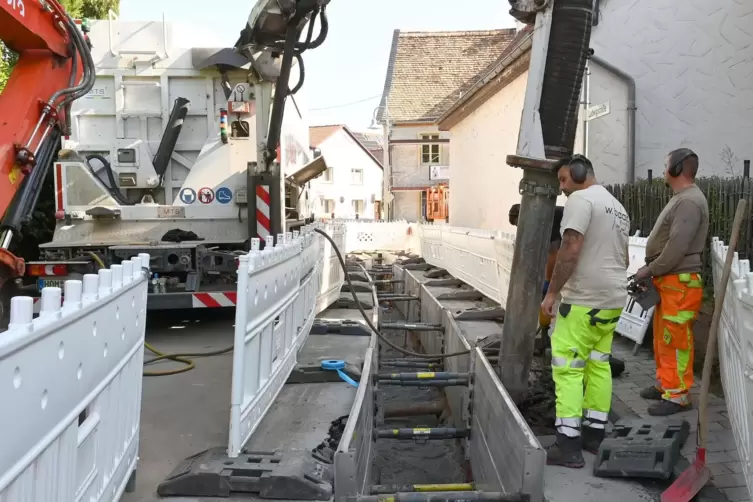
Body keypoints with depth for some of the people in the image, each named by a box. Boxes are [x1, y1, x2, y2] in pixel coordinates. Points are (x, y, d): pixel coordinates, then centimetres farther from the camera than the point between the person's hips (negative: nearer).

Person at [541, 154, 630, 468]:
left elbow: (571, 250, -21)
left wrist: (552, 292, -15)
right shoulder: (618, 207, 18)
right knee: (599, 365, 15)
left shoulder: (581, 199, -11)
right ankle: (595, 435, 21)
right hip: (613, 299, 9)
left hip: (584, 300, -9)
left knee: (567, 368, -5)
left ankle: (568, 443, -4)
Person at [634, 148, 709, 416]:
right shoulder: (680, 199, 17)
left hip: (679, 282, -10)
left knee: (676, 340, -3)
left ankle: (678, 395, 5)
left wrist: (648, 271, -14)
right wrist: (649, 270, 10)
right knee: (662, 337, 17)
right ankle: (665, 384, 28)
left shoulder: (690, 201, -17)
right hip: (668, 281, 10)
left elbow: (677, 248, -23)